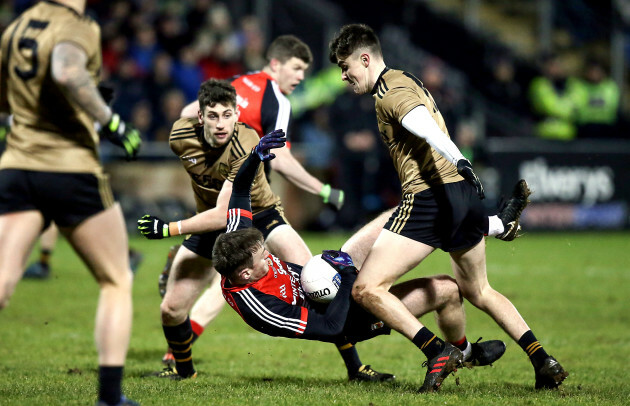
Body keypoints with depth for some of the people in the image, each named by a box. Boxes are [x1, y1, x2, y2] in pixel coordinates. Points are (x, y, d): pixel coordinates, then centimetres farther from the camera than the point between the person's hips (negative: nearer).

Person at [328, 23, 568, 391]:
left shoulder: (389, 92, -8)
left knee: (366, 288, -10)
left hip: (429, 197, -10)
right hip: (465, 194, 10)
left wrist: (459, 161, -40)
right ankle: (545, 363, 19)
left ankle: (437, 351, -18)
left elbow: (423, 125, -26)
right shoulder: (408, 82, 23)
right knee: (479, 292, 26)